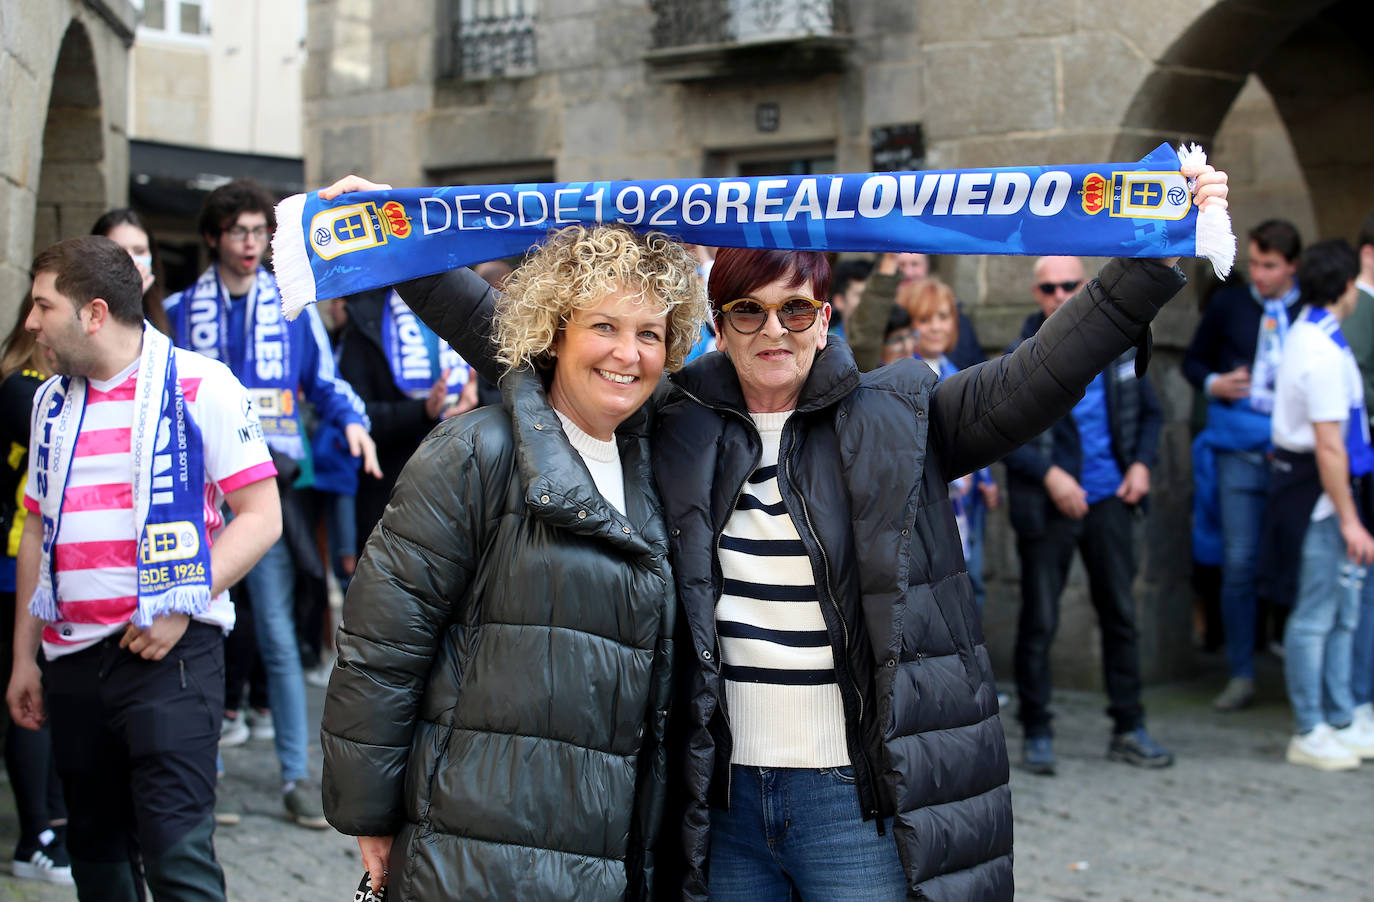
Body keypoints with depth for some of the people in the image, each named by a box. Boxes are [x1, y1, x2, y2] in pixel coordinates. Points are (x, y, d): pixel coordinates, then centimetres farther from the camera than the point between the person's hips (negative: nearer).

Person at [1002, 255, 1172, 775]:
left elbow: (1149, 411, 16)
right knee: (1039, 621, 2)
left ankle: (1129, 728, 21)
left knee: (1121, 614, 10)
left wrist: (1142, 463, 0)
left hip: (1109, 500, 4)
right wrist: (1049, 474, -18)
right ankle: (1037, 733, 13)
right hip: (1048, 506, -4)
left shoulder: (1118, 346, 5)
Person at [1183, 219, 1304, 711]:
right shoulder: (1227, 306, 8)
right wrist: (1213, 384, -3)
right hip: (1240, 450, 1)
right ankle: (1241, 675, 8)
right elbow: (1193, 360, 17)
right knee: (1239, 563, -1)